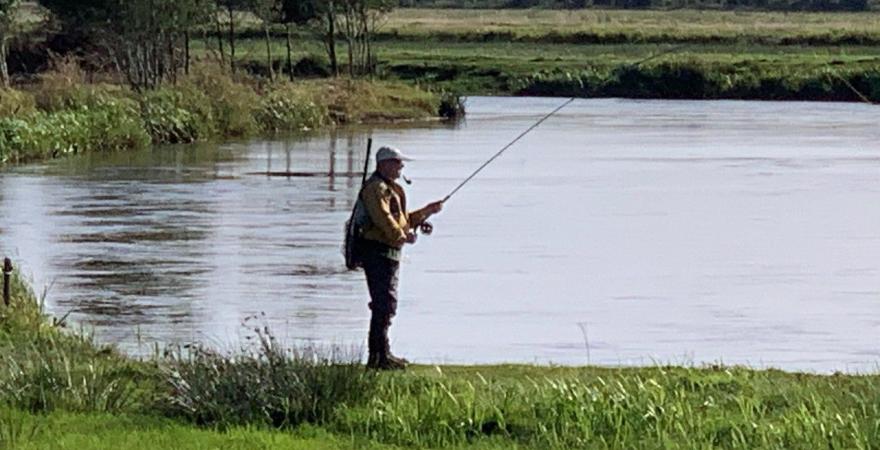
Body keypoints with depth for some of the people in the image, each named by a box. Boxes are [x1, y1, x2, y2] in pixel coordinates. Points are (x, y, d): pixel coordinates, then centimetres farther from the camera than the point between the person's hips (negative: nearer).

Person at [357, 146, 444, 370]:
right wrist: (403, 235, -24)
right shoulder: (376, 188, -12)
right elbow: (383, 218, -25)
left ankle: (381, 353, 23)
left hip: (388, 253, 11)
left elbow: (402, 218, 28)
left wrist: (427, 211, 19)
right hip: (378, 252, -11)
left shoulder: (389, 188, 23)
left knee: (385, 305, 15)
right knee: (384, 304, -13)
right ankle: (379, 356, -14)